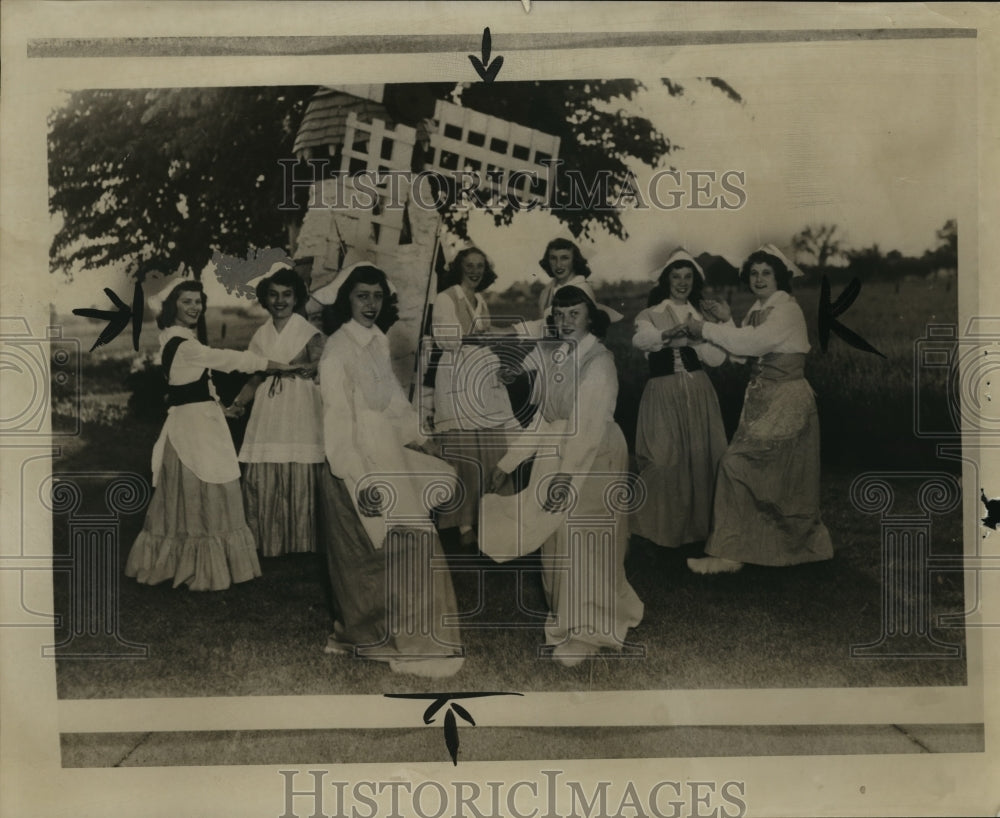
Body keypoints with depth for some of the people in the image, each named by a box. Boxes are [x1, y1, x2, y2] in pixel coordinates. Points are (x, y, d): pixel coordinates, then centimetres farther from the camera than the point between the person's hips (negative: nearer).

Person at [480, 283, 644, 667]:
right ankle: (564, 619, 31)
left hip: (593, 462, -6)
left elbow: (591, 428, -21)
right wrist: (507, 463, 7)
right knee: (556, 544, 13)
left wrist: (566, 477, -27)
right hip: (554, 458, 6)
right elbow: (544, 420, 9)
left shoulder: (599, 360, -14)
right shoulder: (550, 358, 6)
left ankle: (585, 633, 17)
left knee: (584, 548, 2)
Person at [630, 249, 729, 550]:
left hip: (698, 393, 3)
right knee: (665, 461, -7)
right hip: (663, 393, -3)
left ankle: (698, 525, 14)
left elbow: (717, 359, 2)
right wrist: (669, 333, -38)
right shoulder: (651, 314, 5)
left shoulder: (701, 317, 15)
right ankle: (662, 527, 8)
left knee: (701, 458, 0)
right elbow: (640, 339, -20)